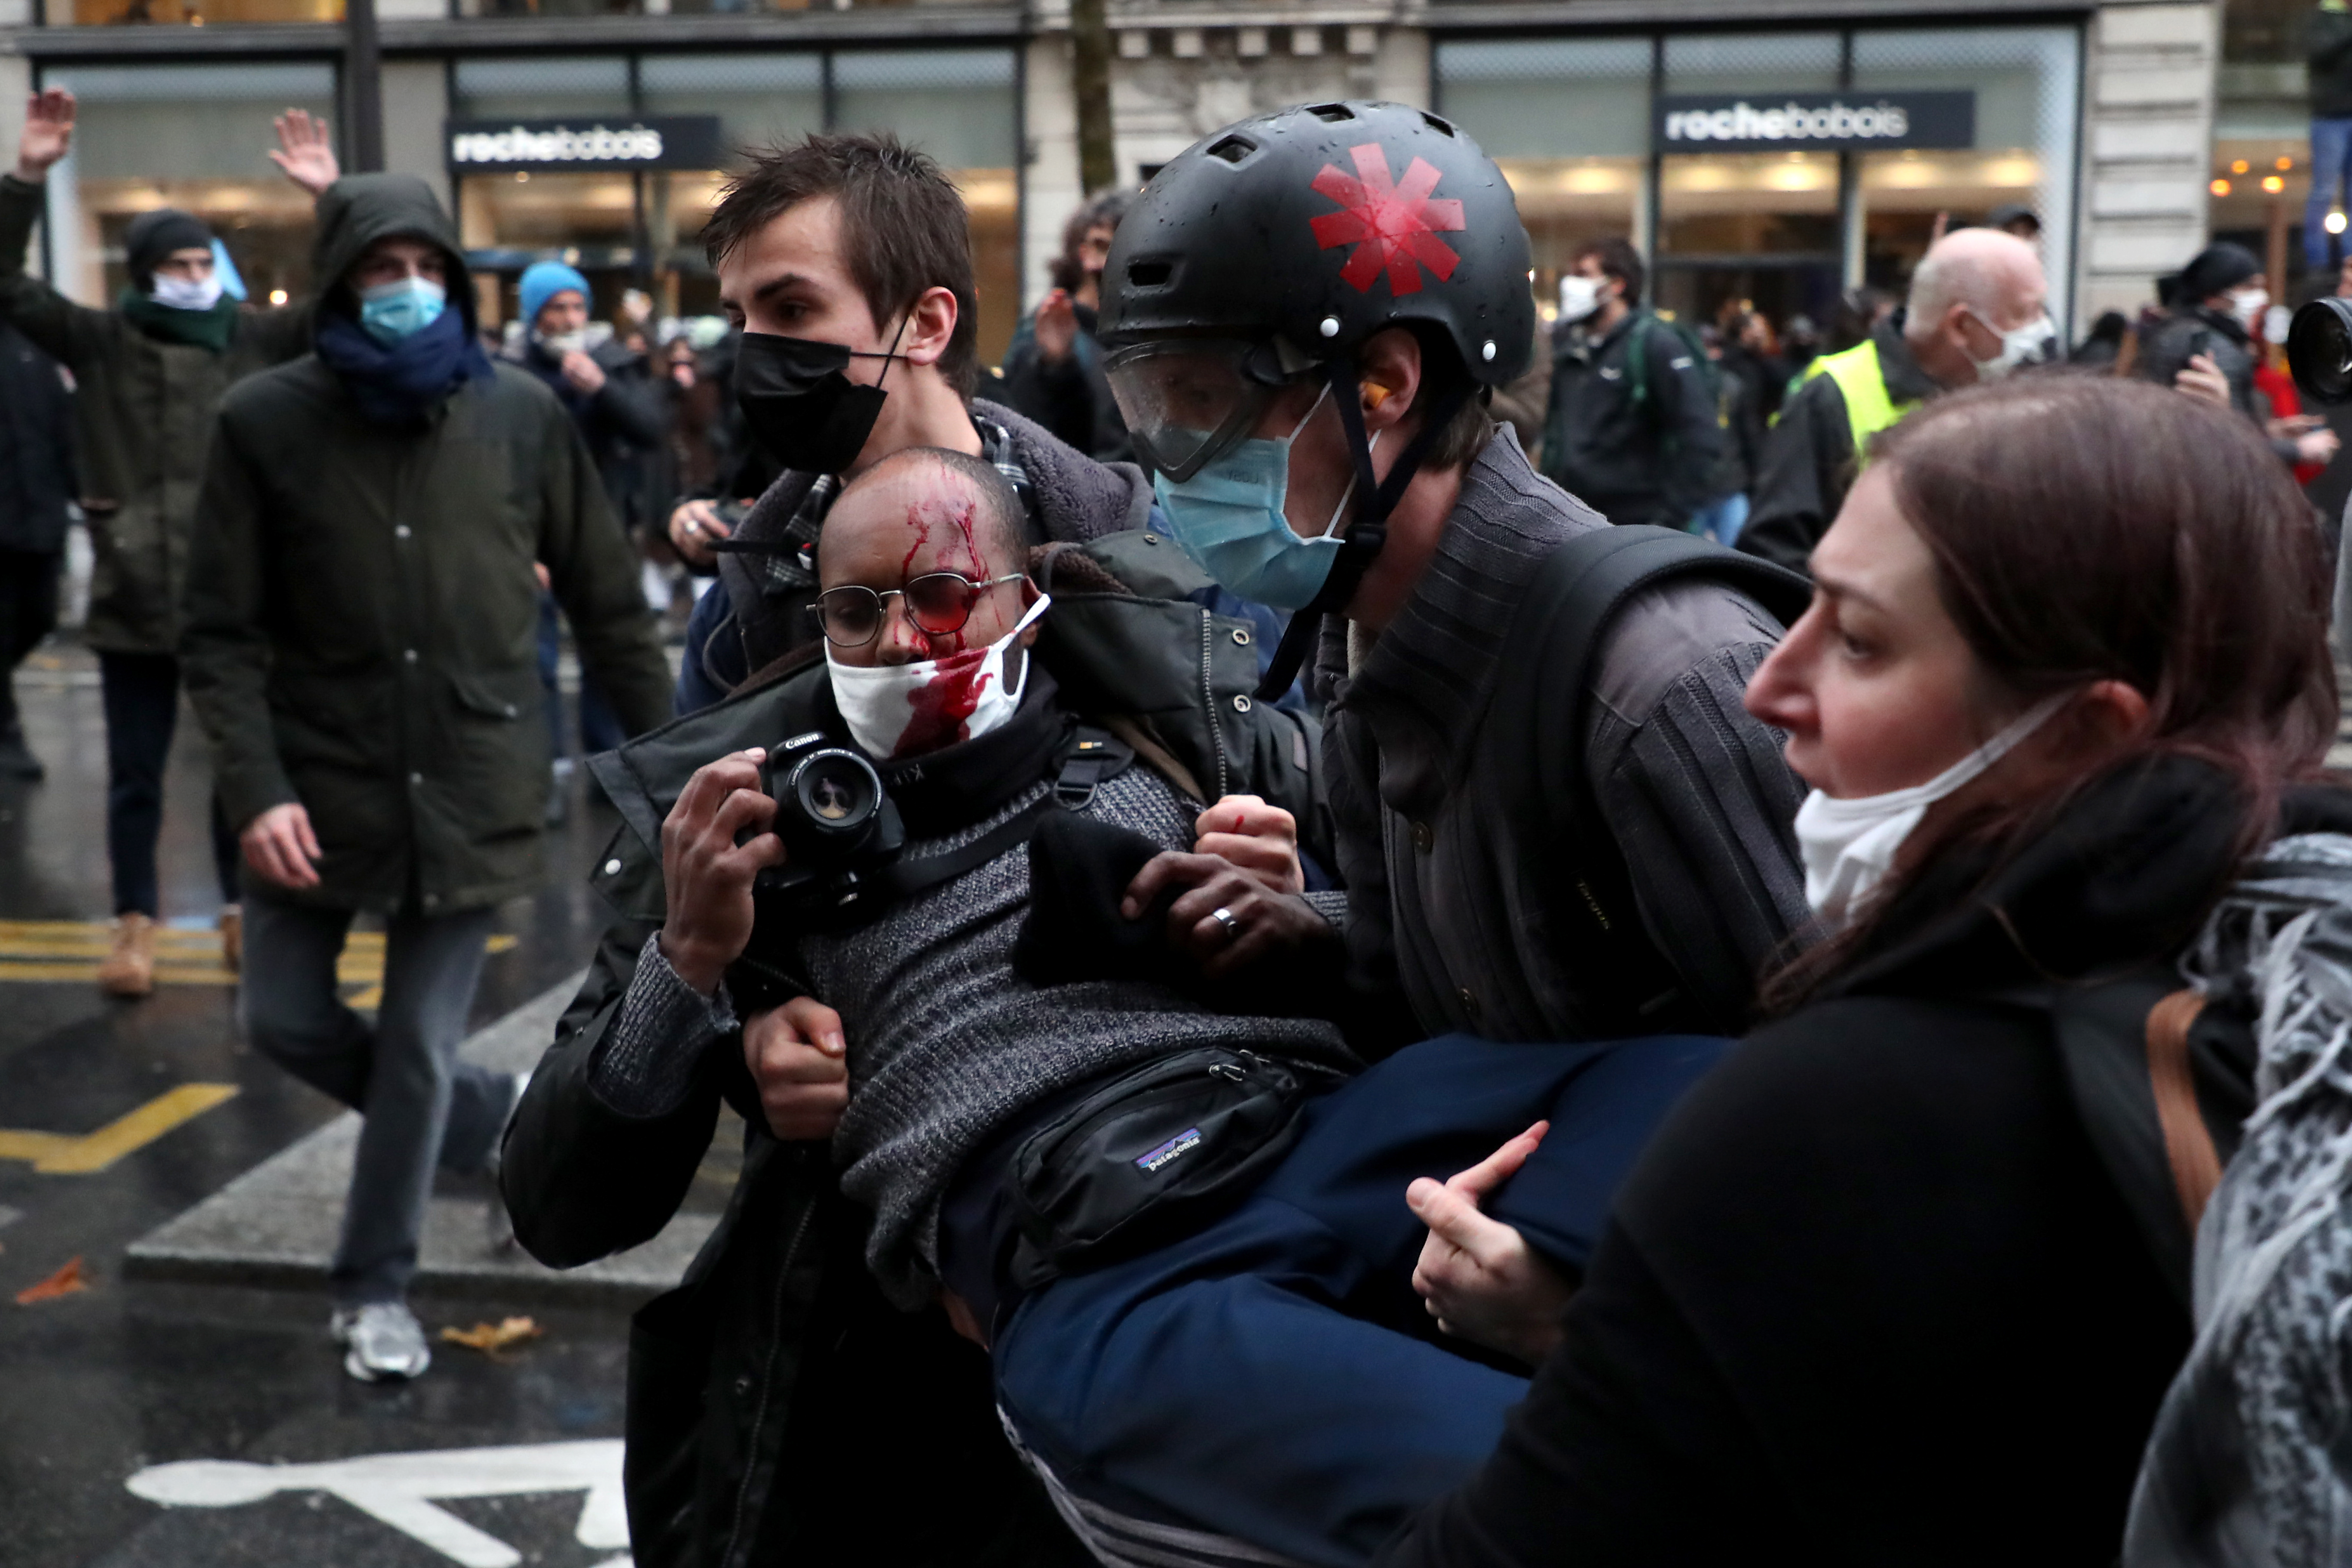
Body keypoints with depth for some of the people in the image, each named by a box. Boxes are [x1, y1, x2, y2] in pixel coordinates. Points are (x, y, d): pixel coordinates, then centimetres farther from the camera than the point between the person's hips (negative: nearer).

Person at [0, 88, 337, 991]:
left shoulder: (255, 342, 3)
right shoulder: (102, 344, 1)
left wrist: (330, 200, -14)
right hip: (135, 601, -1)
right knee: (135, 775, 7)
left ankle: (240, 912, 26)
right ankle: (137, 925, 20)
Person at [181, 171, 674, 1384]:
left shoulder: (522, 414, -2)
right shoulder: (266, 420, -5)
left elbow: (607, 602, 5)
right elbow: (222, 633, -5)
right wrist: (256, 789, -17)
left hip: (473, 788, -1)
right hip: (323, 783, 1)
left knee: (421, 1046, 4)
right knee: (284, 1019, 6)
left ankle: (375, 1286, 23)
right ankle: (495, 1118, 32)